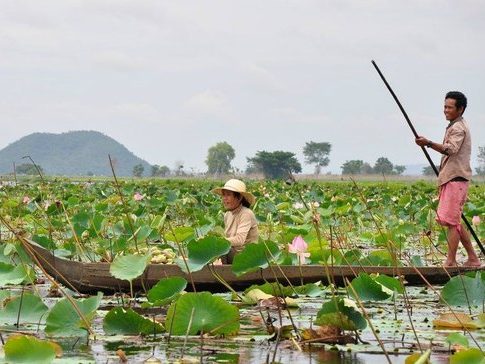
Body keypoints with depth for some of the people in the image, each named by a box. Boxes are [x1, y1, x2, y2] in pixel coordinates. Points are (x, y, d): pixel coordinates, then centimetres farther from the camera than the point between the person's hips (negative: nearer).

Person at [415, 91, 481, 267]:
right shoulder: (457, 126, 23)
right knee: (455, 221, 13)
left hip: (455, 179, -11)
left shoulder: (458, 128, -10)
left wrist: (429, 144, -42)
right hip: (452, 178, 11)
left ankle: (451, 262, -14)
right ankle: (473, 259, 17)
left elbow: (452, 149, -29)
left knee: (451, 220, -12)